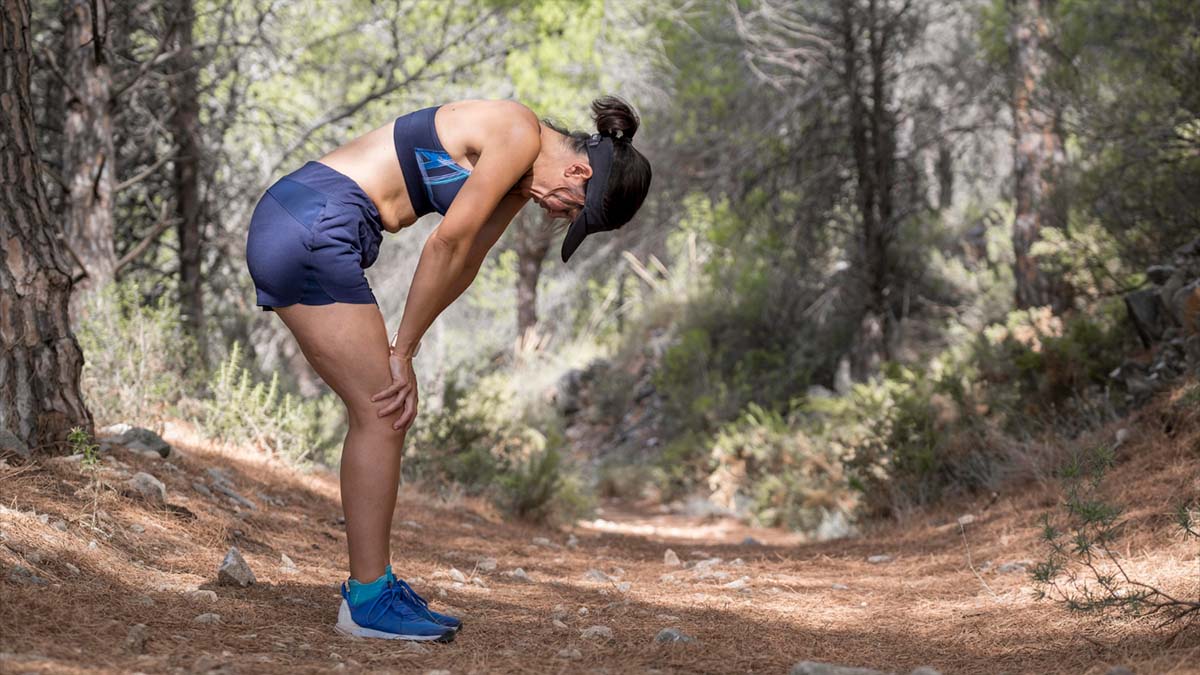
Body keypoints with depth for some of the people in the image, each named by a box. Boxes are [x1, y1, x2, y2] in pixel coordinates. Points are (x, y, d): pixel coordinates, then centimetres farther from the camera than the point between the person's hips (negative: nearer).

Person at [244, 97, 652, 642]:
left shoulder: (522, 176, 17)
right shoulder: (519, 136, -13)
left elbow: (461, 265, 15)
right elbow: (447, 243, -14)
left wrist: (399, 352, 6)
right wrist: (403, 350, -6)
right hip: (311, 230, -10)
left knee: (379, 413, 12)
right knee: (381, 415, -6)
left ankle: (371, 583, 17)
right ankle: (368, 600, -2)